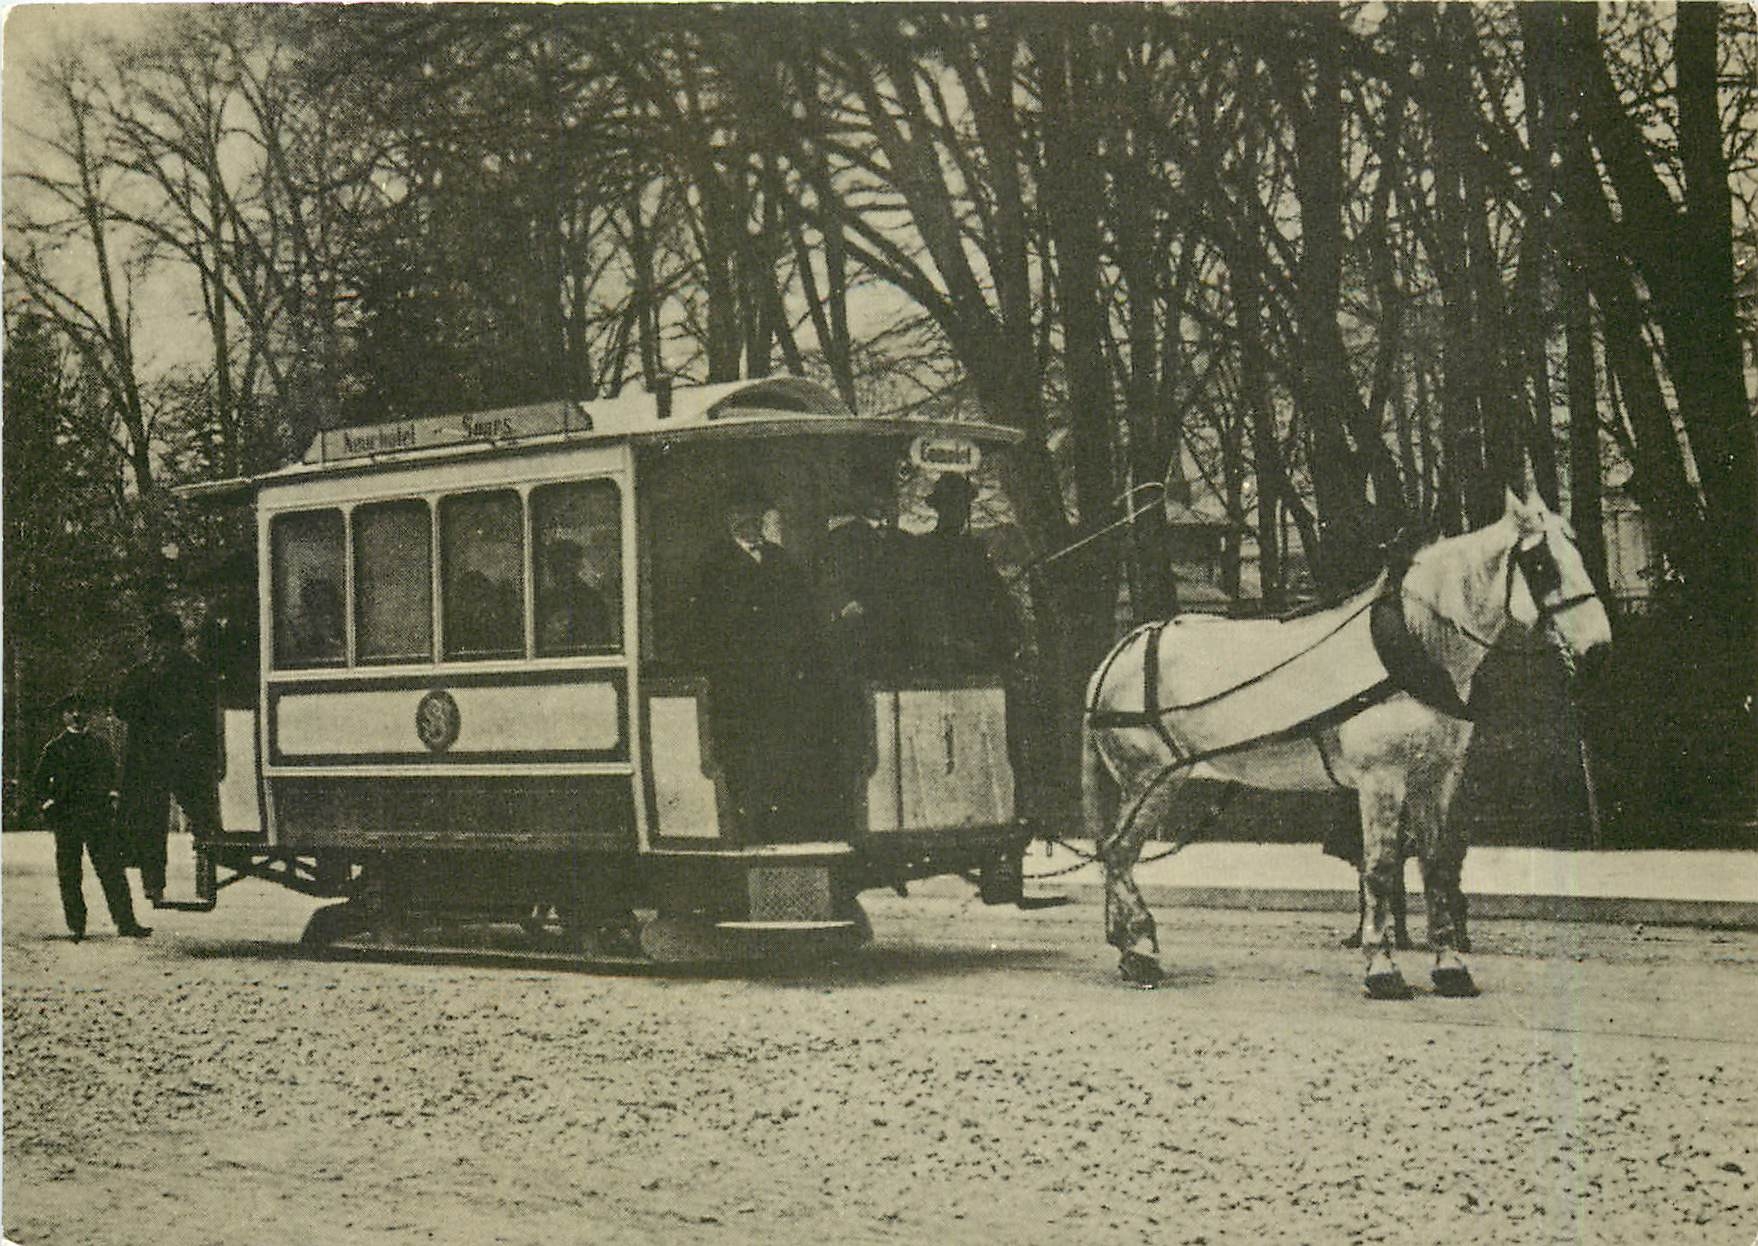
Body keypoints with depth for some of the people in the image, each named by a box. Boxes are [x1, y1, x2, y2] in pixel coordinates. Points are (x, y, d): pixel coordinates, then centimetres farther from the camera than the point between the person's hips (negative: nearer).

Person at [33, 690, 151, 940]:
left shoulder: (99, 745, 12)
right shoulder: (54, 748, 4)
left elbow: (111, 771, 25)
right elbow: (39, 781, 11)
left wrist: (110, 796, 13)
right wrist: (49, 804, 2)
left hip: (100, 816, 2)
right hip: (67, 818, -2)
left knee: (112, 870, -5)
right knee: (70, 876, 2)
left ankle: (125, 922, -6)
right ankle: (76, 926, 11)